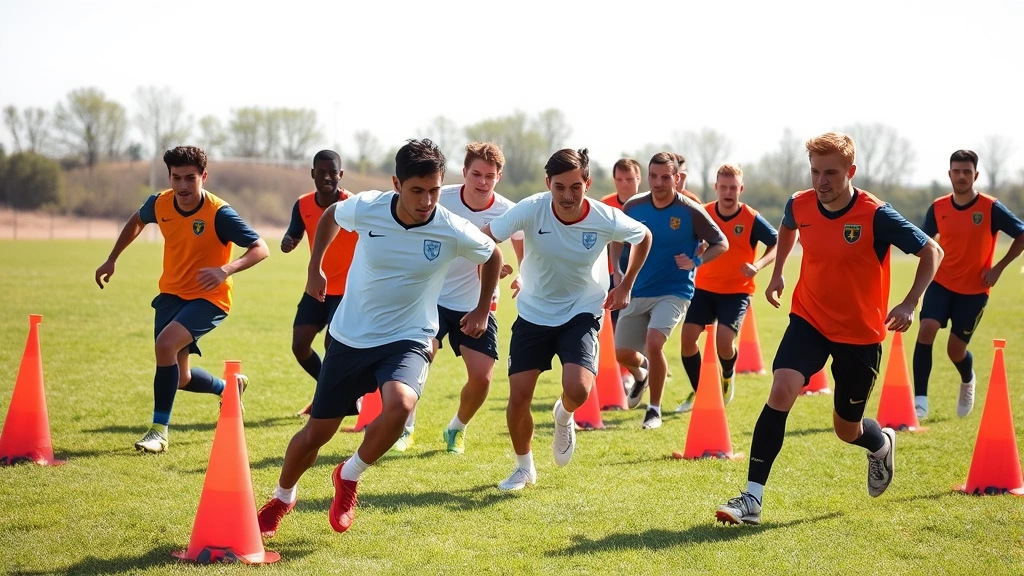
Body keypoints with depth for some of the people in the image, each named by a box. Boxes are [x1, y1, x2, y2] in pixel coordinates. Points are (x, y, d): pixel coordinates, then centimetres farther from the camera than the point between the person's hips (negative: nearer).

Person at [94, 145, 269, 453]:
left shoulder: (219, 214, -22)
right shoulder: (160, 204, -7)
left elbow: (260, 248, -22)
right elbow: (136, 221, 17)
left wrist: (226, 270, -38)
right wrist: (112, 259, 16)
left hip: (208, 298, -6)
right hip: (171, 293, 6)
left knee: (166, 343, -30)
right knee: (180, 378, 8)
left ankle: (159, 430, -20)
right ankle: (230, 386, 41)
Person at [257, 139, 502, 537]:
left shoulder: (453, 232, -17)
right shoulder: (366, 208, -15)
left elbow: (493, 256, 6)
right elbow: (330, 215, 10)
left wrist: (482, 310, 10)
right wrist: (314, 269, 11)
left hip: (408, 339, -1)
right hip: (350, 338, 2)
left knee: (399, 405, -33)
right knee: (316, 433, 8)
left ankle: (349, 476, -3)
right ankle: (281, 499, 39)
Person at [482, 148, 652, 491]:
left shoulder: (607, 220, -19)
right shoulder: (531, 210, -22)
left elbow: (644, 237, 3)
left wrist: (625, 287, 5)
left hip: (582, 313, -1)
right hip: (533, 314, 1)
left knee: (578, 390, -23)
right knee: (518, 397, -3)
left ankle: (564, 416, 17)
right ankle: (524, 468, 25)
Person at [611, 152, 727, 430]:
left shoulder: (691, 212, -12)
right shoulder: (634, 206, -3)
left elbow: (721, 244, -4)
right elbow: (617, 239, 15)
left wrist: (697, 262, -21)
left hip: (674, 291, -4)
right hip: (636, 292, 4)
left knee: (653, 341, -25)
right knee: (622, 353, 5)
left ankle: (654, 410, -7)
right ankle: (641, 374, 45)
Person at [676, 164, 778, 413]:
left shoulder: (751, 219, -13)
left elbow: (777, 243, -2)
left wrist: (758, 265, -18)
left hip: (737, 291, -3)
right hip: (705, 288, 3)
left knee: (724, 340, -20)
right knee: (687, 336, -8)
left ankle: (728, 377, 17)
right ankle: (699, 392, 14)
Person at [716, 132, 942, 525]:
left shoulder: (875, 216, -21)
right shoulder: (799, 205, -8)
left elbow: (932, 252, -12)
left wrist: (909, 305, -21)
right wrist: (777, 272, 14)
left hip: (860, 333, -2)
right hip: (809, 319, 2)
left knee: (847, 430, 10)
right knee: (782, 390, -23)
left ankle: (882, 444, 50)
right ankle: (752, 498, -22)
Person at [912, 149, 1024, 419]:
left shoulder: (990, 208, -13)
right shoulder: (938, 208, -3)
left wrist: (999, 267, -9)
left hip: (974, 289, -2)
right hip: (941, 283, 2)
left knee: (956, 348, 4)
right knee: (926, 331, -20)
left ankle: (968, 381, 41)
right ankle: (920, 400, -18)